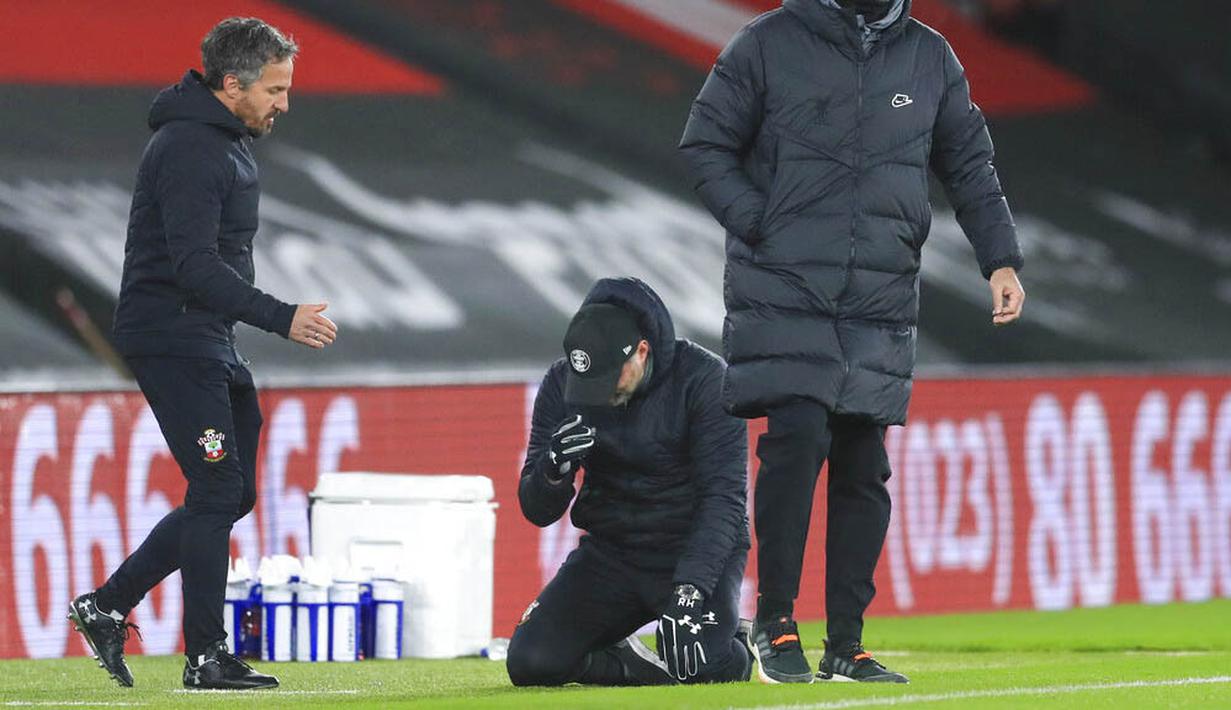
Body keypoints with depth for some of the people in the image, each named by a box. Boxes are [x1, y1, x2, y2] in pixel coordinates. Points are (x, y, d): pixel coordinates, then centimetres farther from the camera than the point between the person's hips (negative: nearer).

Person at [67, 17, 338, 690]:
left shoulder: (227, 142, 15)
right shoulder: (190, 148, -18)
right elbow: (194, 266, -27)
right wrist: (281, 318, -31)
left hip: (208, 343, 10)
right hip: (171, 338, -10)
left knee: (230, 494, 11)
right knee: (218, 490, -9)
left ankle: (107, 606, 16)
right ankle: (206, 656, -4)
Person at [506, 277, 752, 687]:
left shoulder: (705, 379, -16)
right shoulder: (562, 384, -5)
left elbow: (724, 497, -20)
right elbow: (536, 511, -3)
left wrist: (689, 590, -33)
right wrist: (556, 468, -27)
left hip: (699, 549, -3)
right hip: (612, 552, 4)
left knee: (703, 664, -29)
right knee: (530, 662, -16)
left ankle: (735, 649, 7)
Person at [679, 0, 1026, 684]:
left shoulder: (931, 57, 11)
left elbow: (970, 164, 18)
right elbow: (706, 145, 3)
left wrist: (1001, 258, 8)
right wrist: (761, 229, -9)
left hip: (881, 307, 3)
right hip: (784, 295, -3)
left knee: (863, 466, 2)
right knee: (797, 437, -16)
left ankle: (847, 640, 9)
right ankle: (776, 619, -3)